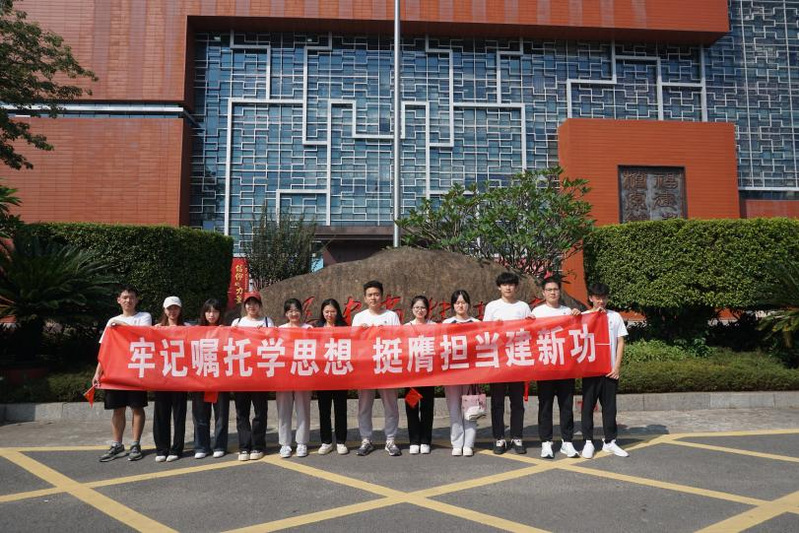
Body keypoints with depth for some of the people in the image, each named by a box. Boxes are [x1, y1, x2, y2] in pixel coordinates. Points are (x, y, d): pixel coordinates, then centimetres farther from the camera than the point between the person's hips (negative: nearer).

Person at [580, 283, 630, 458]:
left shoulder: (615, 317, 6)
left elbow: (620, 342, 5)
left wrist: (617, 366, -3)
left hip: (610, 369, 2)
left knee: (609, 405, 8)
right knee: (588, 405, 3)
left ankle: (609, 441, 18)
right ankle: (588, 442, 11)